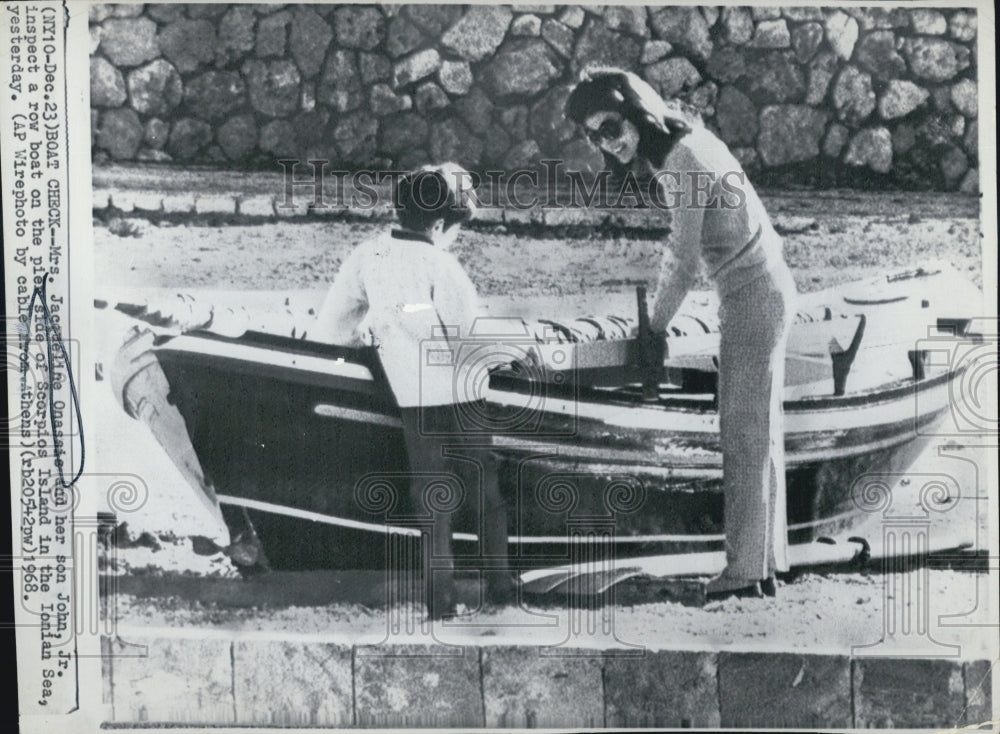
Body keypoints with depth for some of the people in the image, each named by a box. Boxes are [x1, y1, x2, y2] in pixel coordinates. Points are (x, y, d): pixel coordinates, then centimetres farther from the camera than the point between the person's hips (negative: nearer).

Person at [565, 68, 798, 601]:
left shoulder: (682, 160, -18)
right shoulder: (677, 149, 11)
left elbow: (683, 261, -15)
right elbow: (681, 247, 16)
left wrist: (655, 329, -4)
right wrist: (656, 318, 13)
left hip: (753, 296, -10)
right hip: (759, 294, 10)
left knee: (744, 434, -5)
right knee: (757, 432, 13)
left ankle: (747, 570, 1)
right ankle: (767, 560, 21)